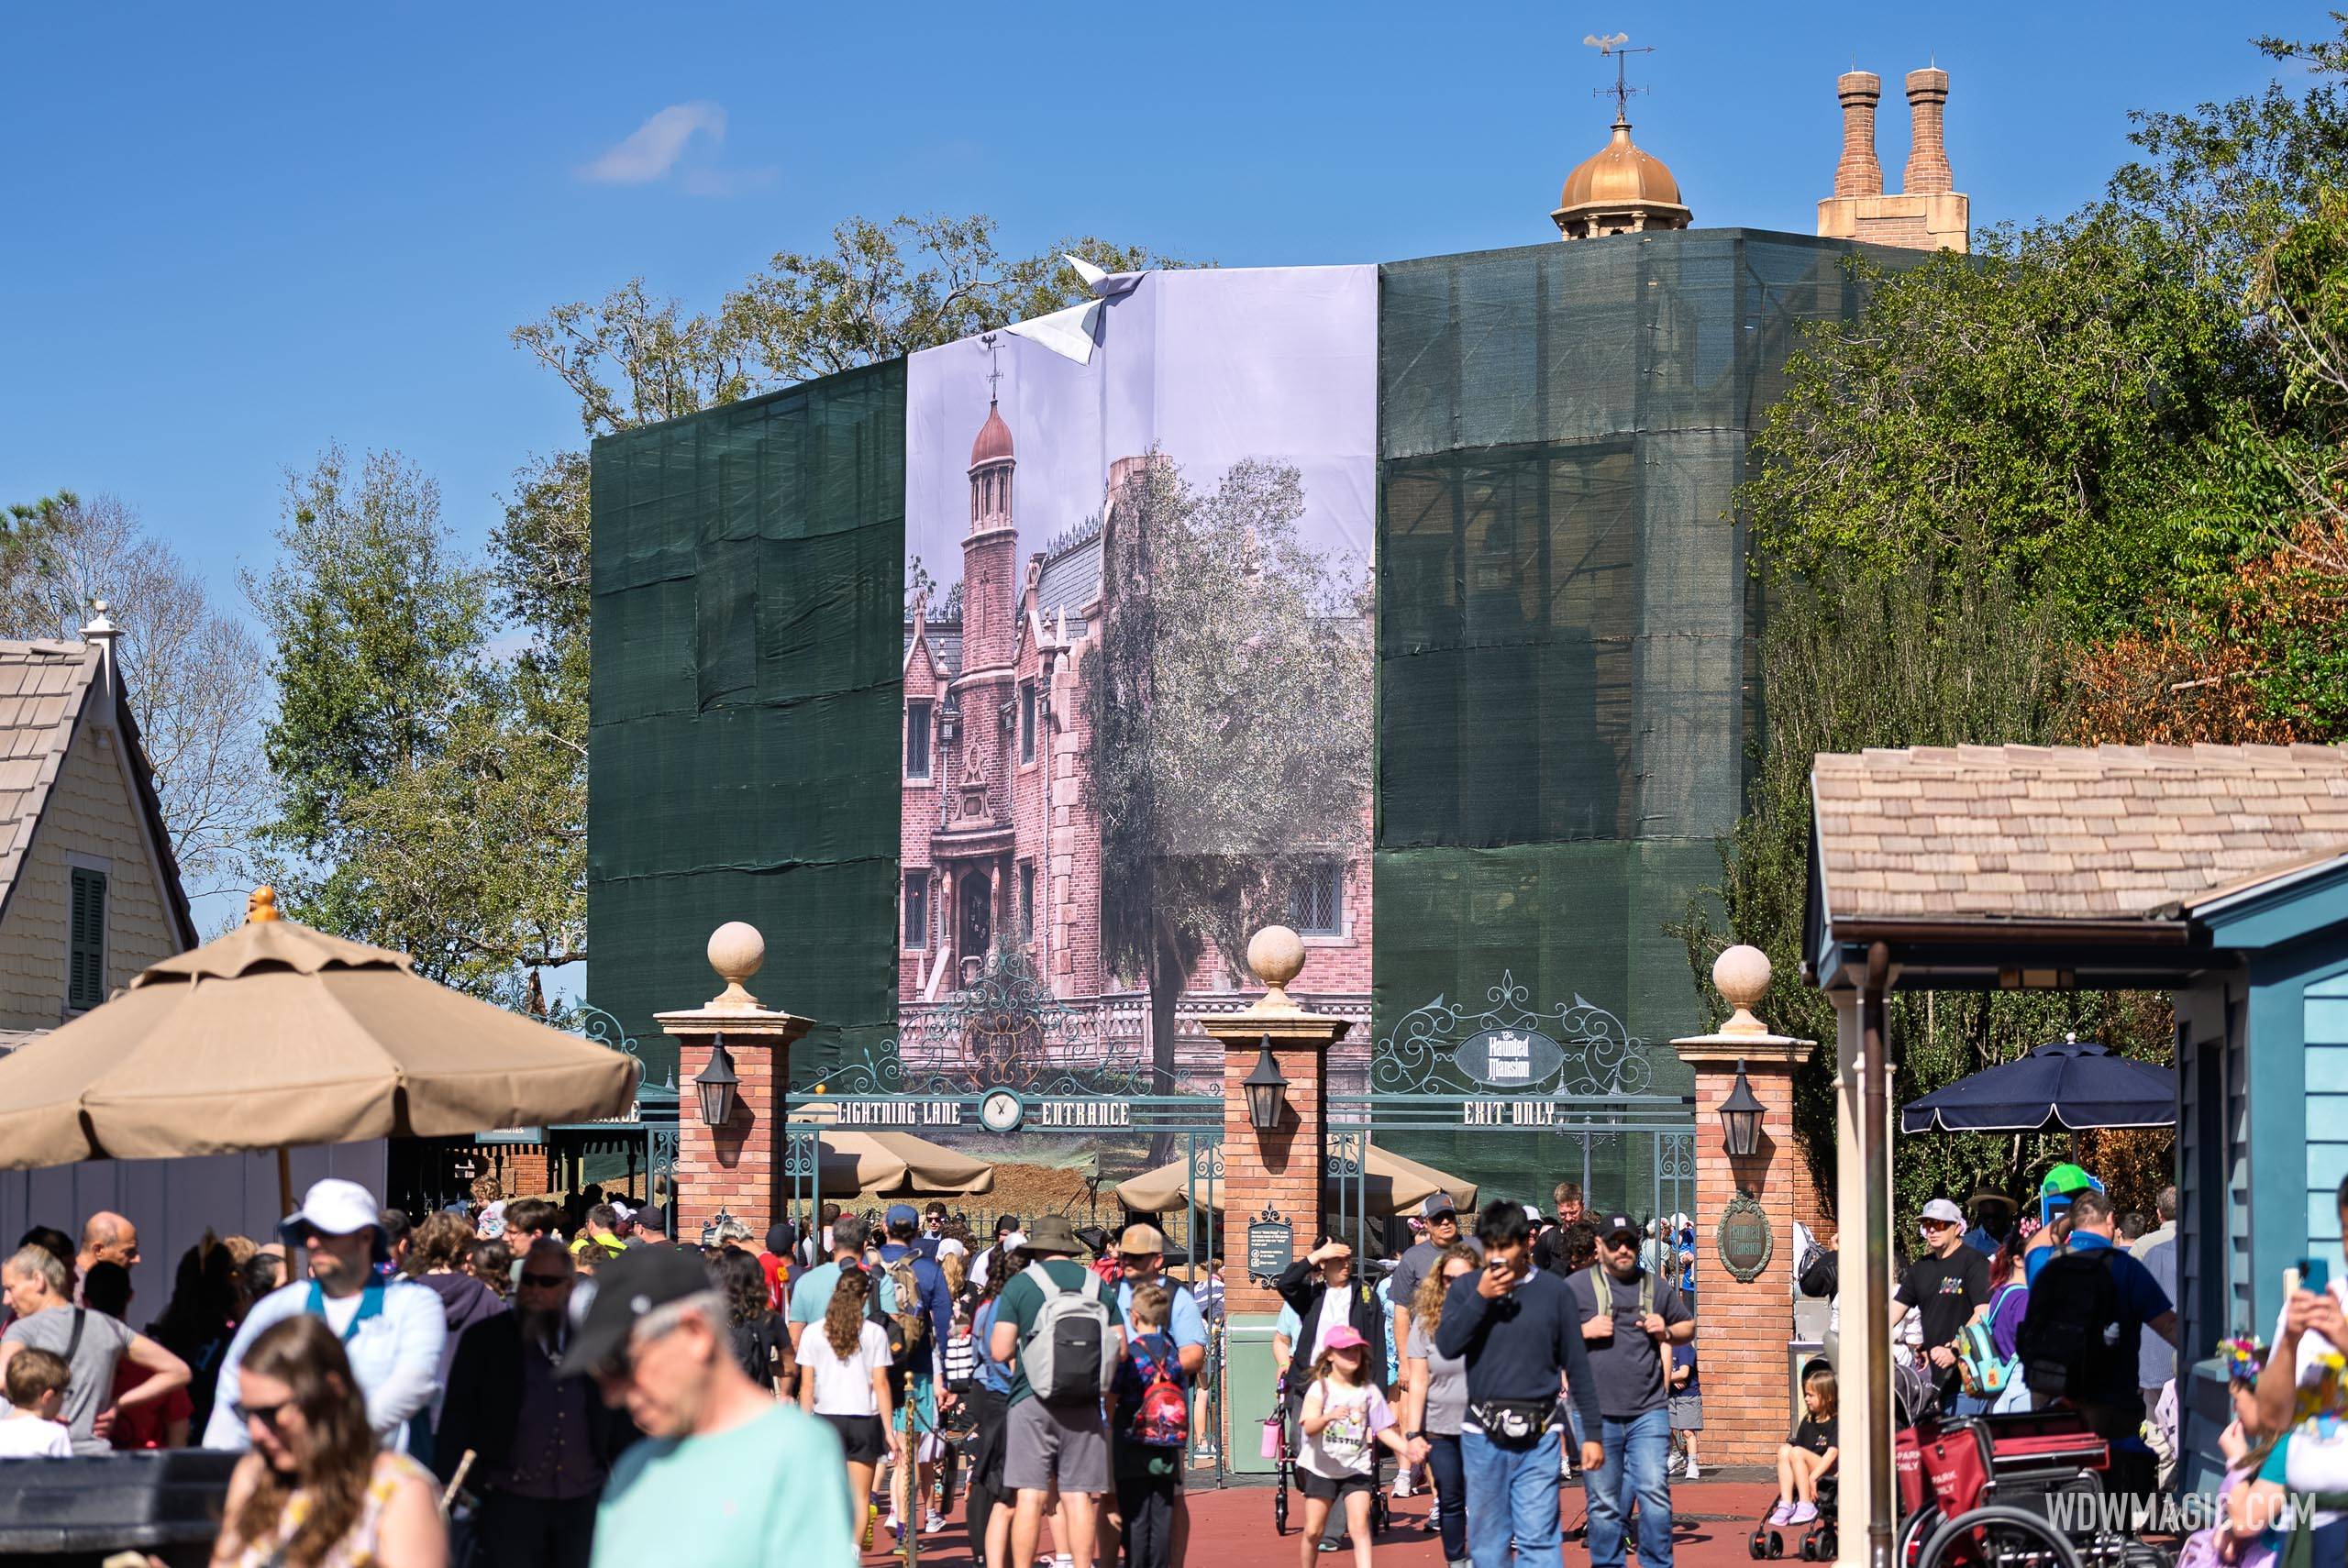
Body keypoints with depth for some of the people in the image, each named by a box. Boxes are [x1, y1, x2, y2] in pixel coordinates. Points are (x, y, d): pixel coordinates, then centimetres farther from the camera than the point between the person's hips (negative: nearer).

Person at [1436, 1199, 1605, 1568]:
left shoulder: (1553, 1291, 3)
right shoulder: (1465, 1288, 5)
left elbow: (1577, 1365, 6)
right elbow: (1447, 1344, -8)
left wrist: (1592, 1432, 4)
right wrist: (1481, 1298, -16)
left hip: (1538, 1439, -2)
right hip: (1483, 1435, 2)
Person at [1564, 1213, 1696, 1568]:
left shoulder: (1657, 1286, 12)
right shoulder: (1575, 1286, 3)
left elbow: (1688, 1326, 25)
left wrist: (1667, 1332, 3)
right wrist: (1583, 1330, -11)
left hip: (1649, 1410, 2)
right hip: (1596, 1413, -1)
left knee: (1654, 1492, -7)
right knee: (1604, 1501, 4)